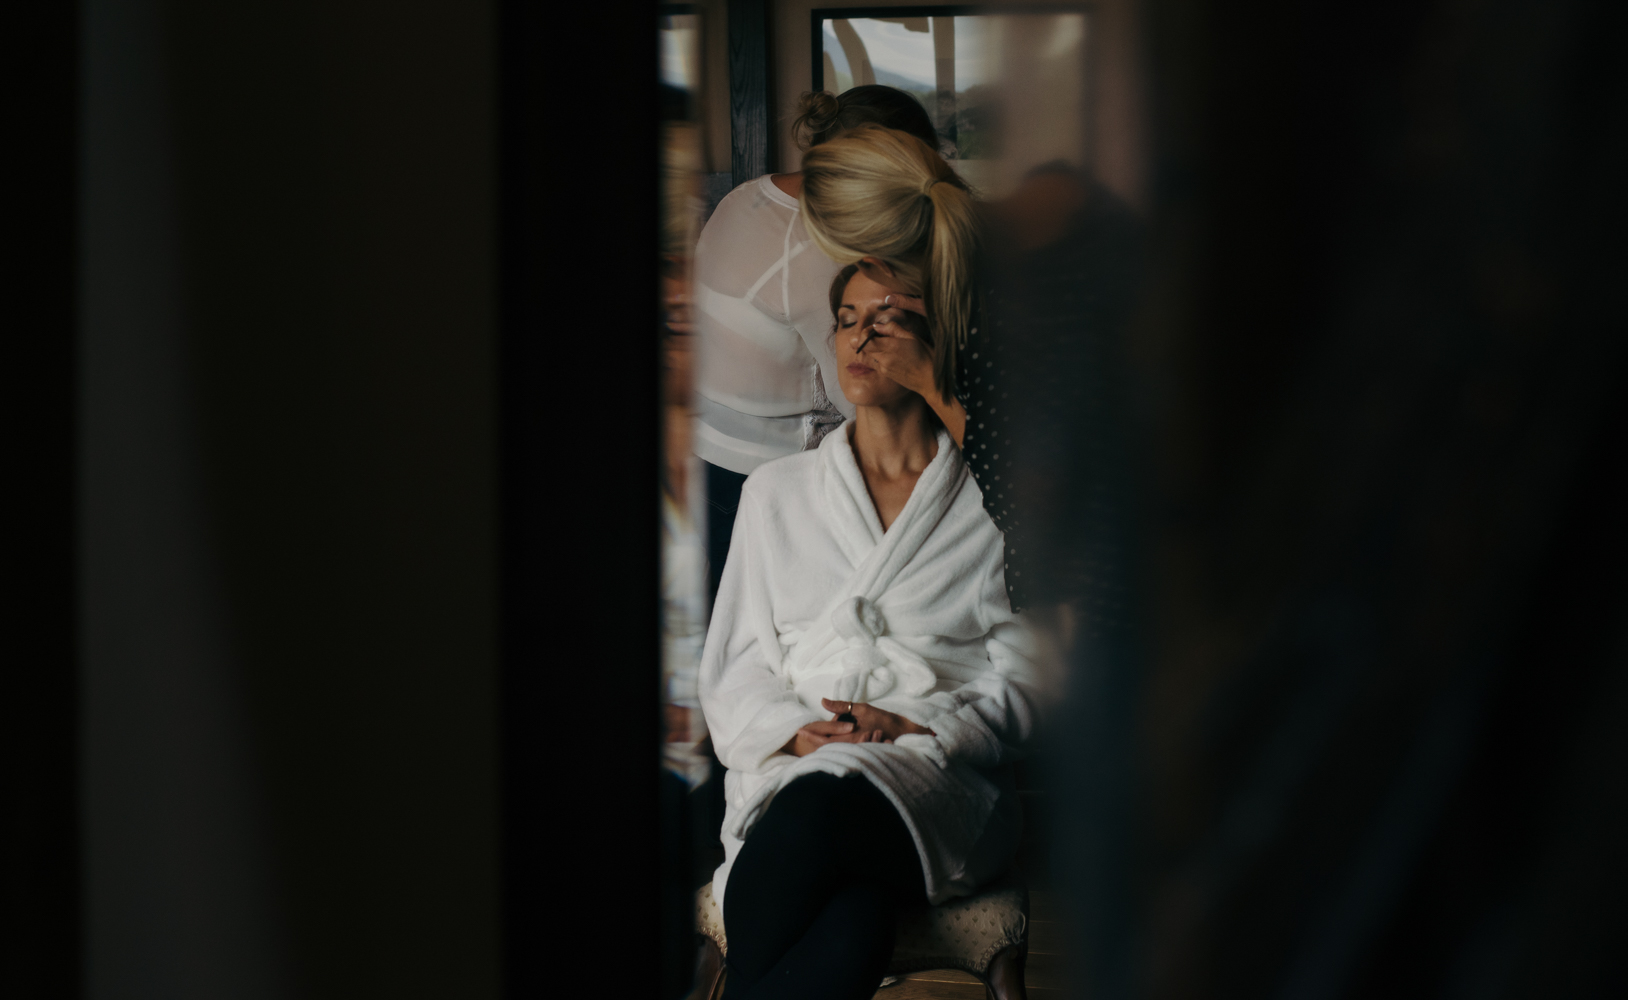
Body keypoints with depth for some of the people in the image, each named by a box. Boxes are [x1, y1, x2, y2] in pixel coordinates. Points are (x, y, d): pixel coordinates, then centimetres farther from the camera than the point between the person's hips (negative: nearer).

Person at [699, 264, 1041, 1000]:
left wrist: (923, 731, -11)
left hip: (941, 779, -2)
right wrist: (795, 733, -7)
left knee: (819, 809, -40)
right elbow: (733, 669, 16)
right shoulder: (777, 491, 21)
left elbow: (1021, 686, 8)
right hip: (793, 770, 2)